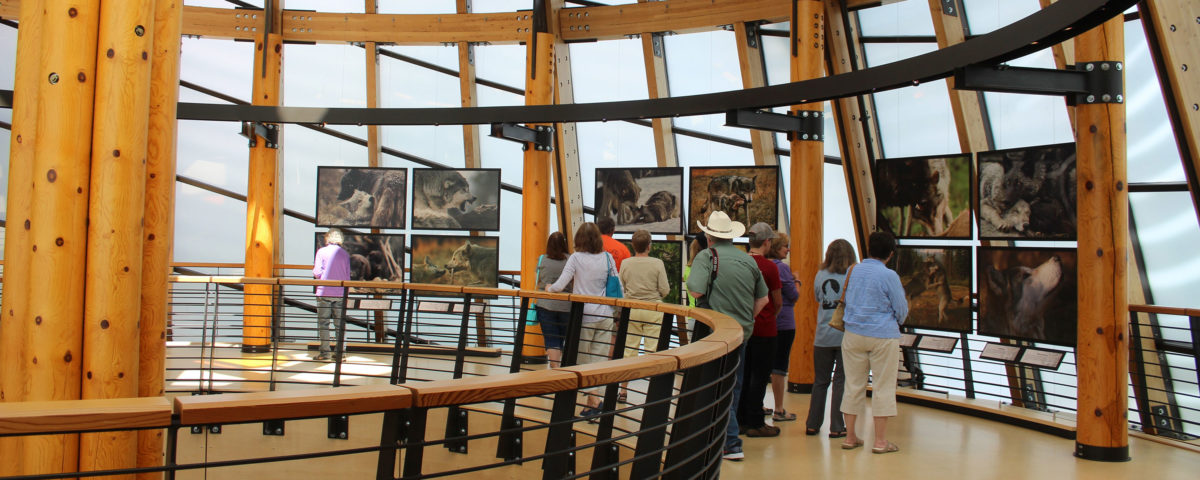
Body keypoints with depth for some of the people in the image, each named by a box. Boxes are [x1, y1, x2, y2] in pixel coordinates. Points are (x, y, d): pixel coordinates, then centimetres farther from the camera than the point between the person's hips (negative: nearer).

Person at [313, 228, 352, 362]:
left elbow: (317, 272, -6)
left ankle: (325, 352, -1)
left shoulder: (322, 251, -2)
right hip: (341, 293, 3)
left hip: (324, 292, -3)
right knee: (340, 324, 7)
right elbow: (348, 276, 8)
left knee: (323, 323, 2)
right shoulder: (345, 254, 6)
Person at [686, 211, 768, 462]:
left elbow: (696, 291, -21)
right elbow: (763, 298, 14)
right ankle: (725, 436, 25)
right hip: (742, 333, 6)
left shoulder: (706, 256, -9)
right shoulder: (748, 260, 8)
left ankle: (731, 444, -1)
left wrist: (690, 283, 0)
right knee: (733, 387, 15)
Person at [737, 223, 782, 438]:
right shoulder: (769, 266, -14)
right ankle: (755, 423, 5)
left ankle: (741, 419, 20)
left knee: (744, 374, 13)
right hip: (764, 328, -6)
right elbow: (777, 301, -5)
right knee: (759, 376, 1)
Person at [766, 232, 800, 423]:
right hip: (783, 323, -7)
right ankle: (779, 410, 4)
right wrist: (796, 280, 6)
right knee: (779, 366, -1)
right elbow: (794, 296, -11)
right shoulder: (782, 267, -15)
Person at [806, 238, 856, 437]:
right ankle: (836, 427, 5)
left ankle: (813, 424, 17)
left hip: (823, 336, 3)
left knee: (820, 381, 13)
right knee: (841, 381, 4)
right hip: (846, 336, -3)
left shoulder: (820, 276, 2)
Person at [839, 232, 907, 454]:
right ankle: (880, 440, 5)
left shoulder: (853, 271, 3)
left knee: (853, 384, 11)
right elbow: (901, 310, -4)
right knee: (883, 386, 3)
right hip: (883, 336, -4)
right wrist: (896, 322, 17)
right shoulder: (889, 276, -12)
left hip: (854, 334, 5)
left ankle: (850, 436, 16)